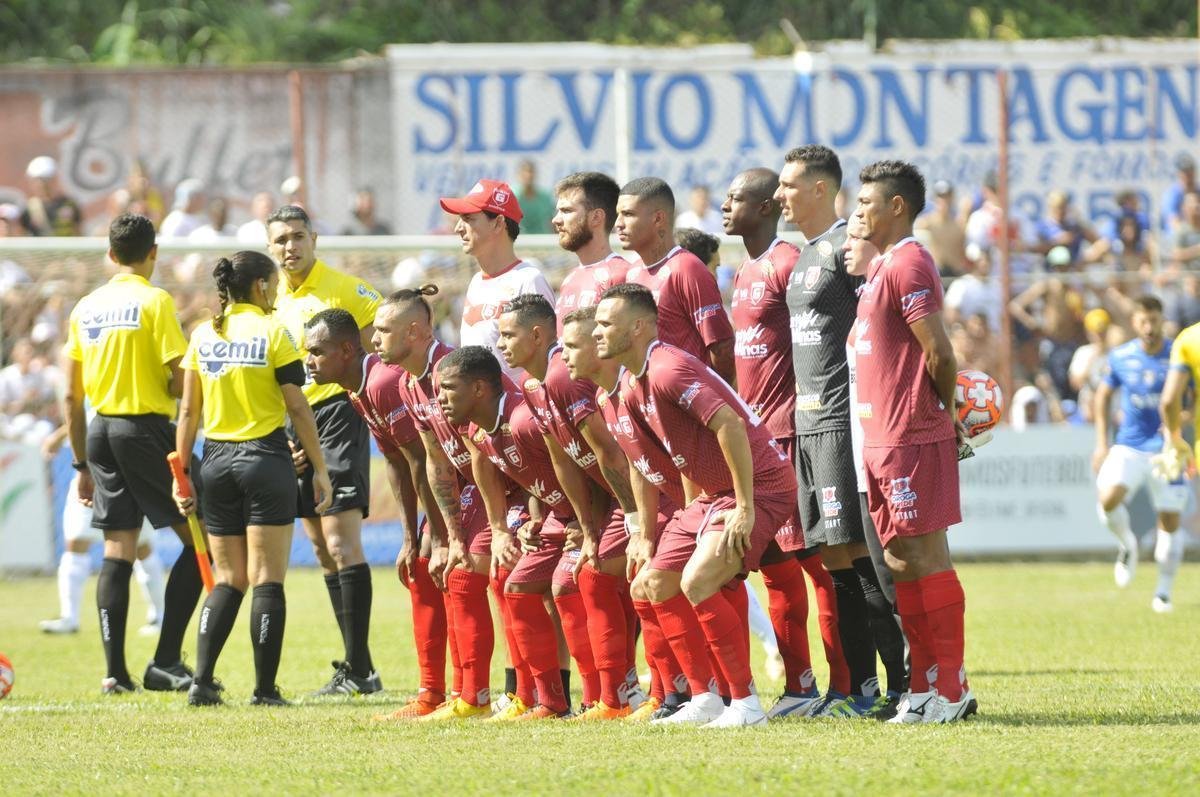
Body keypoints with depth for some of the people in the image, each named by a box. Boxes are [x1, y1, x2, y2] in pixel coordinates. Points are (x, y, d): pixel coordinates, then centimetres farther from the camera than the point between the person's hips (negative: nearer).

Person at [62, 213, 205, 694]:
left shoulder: (86, 308, 11)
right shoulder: (154, 301, -7)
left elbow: (70, 396, 13)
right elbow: (181, 382, -14)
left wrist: (82, 463, 19)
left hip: (100, 430, 6)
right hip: (146, 427, -6)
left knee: (117, 551, 7)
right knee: (198, 539, 2)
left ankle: (114, 671, 2)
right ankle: (165, 661, -6)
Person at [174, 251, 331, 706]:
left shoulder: (202, 335, 6)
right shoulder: (272, 331, -6)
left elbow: (188, 411, 7)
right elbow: (297, 408, -7)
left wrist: (180, 475, 12)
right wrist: (319, 468, -1)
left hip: (217, 462, 5)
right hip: (265, 459, -5)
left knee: (228, 579, 12)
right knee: (267, 579, -1)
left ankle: (201, 681, 0)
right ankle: (265, 690, -3)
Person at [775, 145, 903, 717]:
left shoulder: (847, 247, -10)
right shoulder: (804, 256, 19)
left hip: (842, 422, -10)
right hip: (808, 423, 10)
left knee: (858, 552, -12)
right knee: (833, 556, 8)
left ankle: (901, 685, -11)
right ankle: (861, 688, 11)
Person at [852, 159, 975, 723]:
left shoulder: (907, 265, -13)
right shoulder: (881, 266, 17)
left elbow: (939, 353, -18)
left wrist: (943, 412, -4)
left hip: (912, 439, -10)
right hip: (882, 439, 10)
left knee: (925, 557, -7)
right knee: (900, 561, 11)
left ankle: (950, 690, -4)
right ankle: (925, 686, 16)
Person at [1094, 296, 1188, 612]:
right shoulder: (1120, 358, -1)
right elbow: (1103, 395, 13)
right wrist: (1102, 442, 7)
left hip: (1167, 451, -1)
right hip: (1129, 446, 1)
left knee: (1170, 522, 0)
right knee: (1108, 499, -22)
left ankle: (1164, 590, 14)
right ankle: (1127, 546, 8)